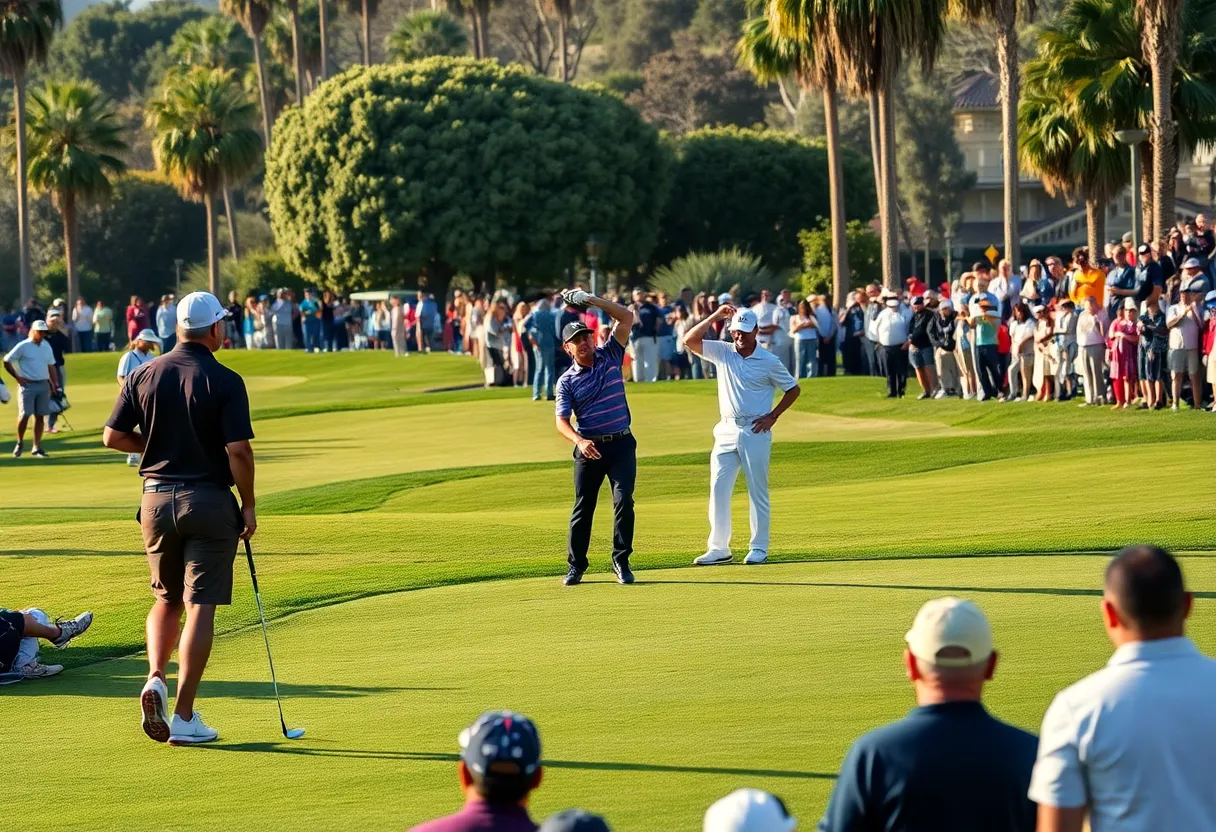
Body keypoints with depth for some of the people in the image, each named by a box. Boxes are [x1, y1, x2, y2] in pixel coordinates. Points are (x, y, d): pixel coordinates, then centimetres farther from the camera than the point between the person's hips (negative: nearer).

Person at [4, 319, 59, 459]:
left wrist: (55, 384, 9)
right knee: (24, 415, -11)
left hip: (43, 385, 5)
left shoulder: (46, 346, 10)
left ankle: (36, 448, 11)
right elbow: (7, 361, -3)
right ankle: (19, 443, 8)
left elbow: (51, 366, 17)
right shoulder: (23, 346, -6)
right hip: (27, 385, -5)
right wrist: (18, 377, -6)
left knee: (40, 416, 5)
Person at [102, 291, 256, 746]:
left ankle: (155, 678, -3)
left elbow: (113, 436, 3)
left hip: (157, 498, 4)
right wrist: (248, 504, -3)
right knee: (200, 608, 0)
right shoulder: (225, 382, -11)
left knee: (167, 600, 20)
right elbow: (238, 450, -15)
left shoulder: (144, 375, 2)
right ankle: (184, 717, -3)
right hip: (209, 501, -4)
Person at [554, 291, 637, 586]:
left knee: (623, 501, -10)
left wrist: (591, 300, -9)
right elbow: (562, 420, -9)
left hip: (621, 443, 0)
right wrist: (579, 441, -29)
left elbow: (626, 317, -2)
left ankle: (621, 561, -2)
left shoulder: (610, 356, 5)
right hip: (589, 448, 0)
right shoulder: (567, 381, 0)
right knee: (583, 507, 4)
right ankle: (576, 565, 13)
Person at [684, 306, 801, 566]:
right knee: (718, 489, 0)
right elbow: (690, 340, -4)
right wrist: (715, 316, -8)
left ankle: (759, 548, 8)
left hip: (755, 432, -3)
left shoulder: (769, 361, -2)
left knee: (758, 491, 2)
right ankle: (719, 548, 4)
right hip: (726, 431, 3)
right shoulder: (722, 352, 5)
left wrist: (773, 416, -3)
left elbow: (793, 389, 7)